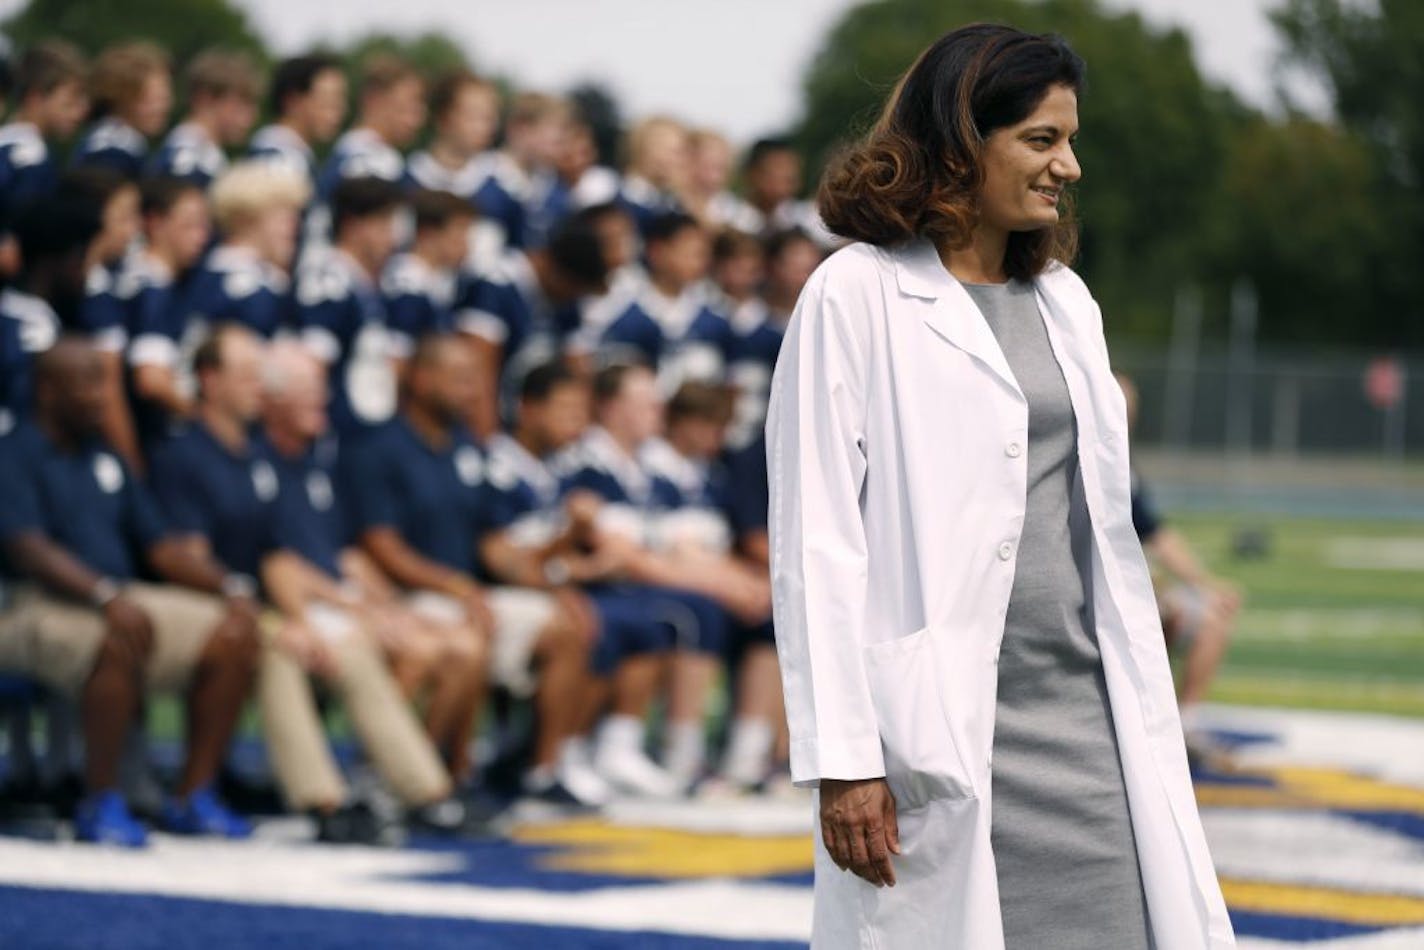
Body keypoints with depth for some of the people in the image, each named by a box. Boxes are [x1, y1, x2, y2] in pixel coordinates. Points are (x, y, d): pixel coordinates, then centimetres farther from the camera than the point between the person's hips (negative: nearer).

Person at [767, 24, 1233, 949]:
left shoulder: (1065, 301, 16)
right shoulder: (857, 298, -4)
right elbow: (815, 544, -9)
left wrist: (1145, 715, 13)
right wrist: (841, 761, -15)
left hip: (1087, 711, 6)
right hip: (937, 725, -6)